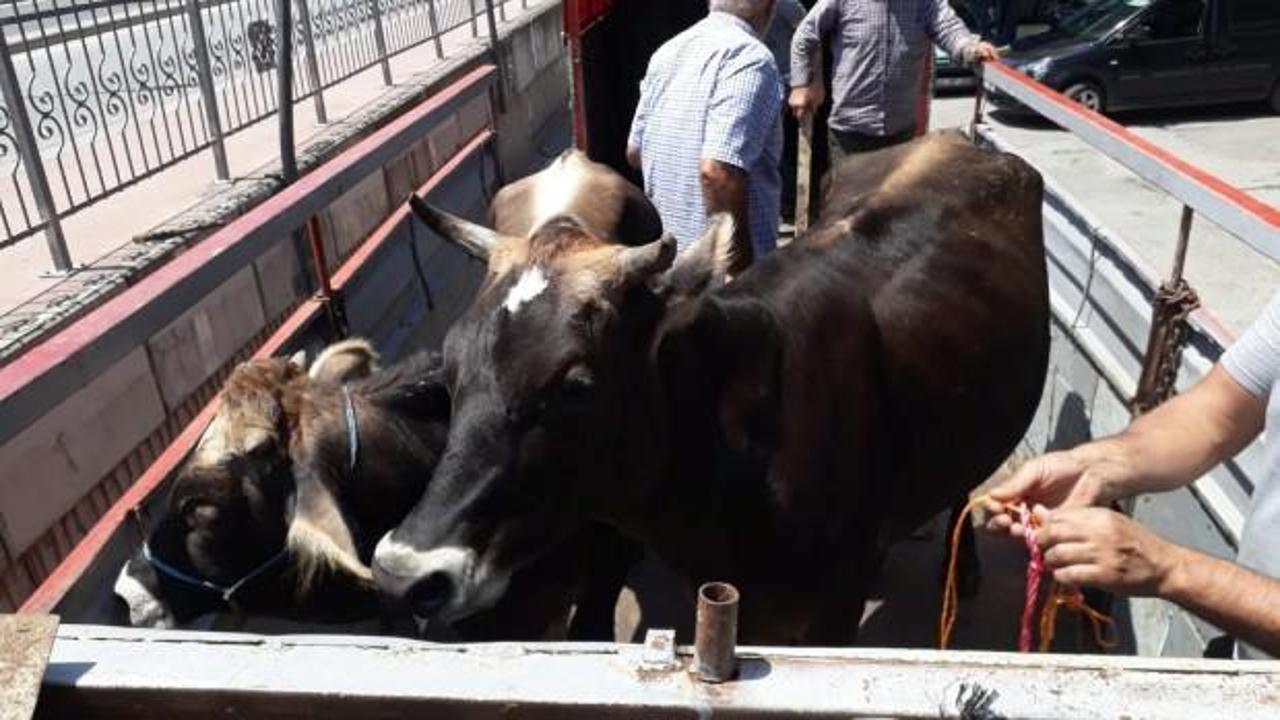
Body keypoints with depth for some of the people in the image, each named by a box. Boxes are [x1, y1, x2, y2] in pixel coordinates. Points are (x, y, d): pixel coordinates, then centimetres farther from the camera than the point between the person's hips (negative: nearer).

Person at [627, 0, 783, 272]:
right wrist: (742, 269, -21)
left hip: (669, 255, 8)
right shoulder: (749, 57, -16)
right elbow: (717, 171, -27)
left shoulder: (668, 50, 8)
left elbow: (635, 152, 15)